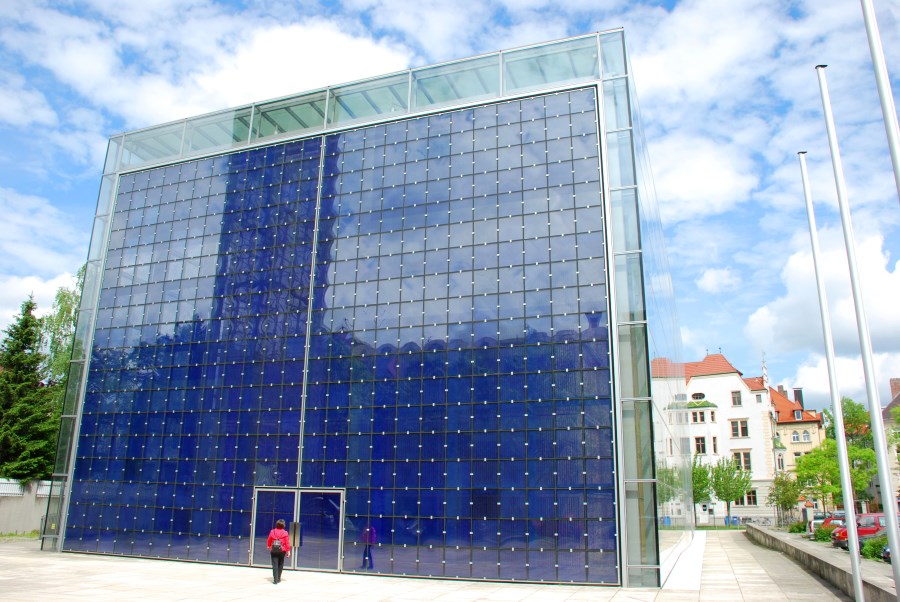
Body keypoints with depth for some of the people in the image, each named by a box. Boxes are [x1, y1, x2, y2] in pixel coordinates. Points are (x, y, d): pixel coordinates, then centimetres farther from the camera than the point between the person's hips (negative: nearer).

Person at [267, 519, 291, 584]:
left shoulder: (272, 532, -3)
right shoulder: (285, 533, -9)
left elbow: (269, 541, 8)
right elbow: (287, 542, -7)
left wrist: (269, 547, 27)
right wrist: (288, 551, 1)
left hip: (274, 550, 1)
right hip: (282, 551, 0)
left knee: (275, 565, 2)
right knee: (280, 564, 16)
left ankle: (275, 580, -5)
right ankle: (278, 578, 23)